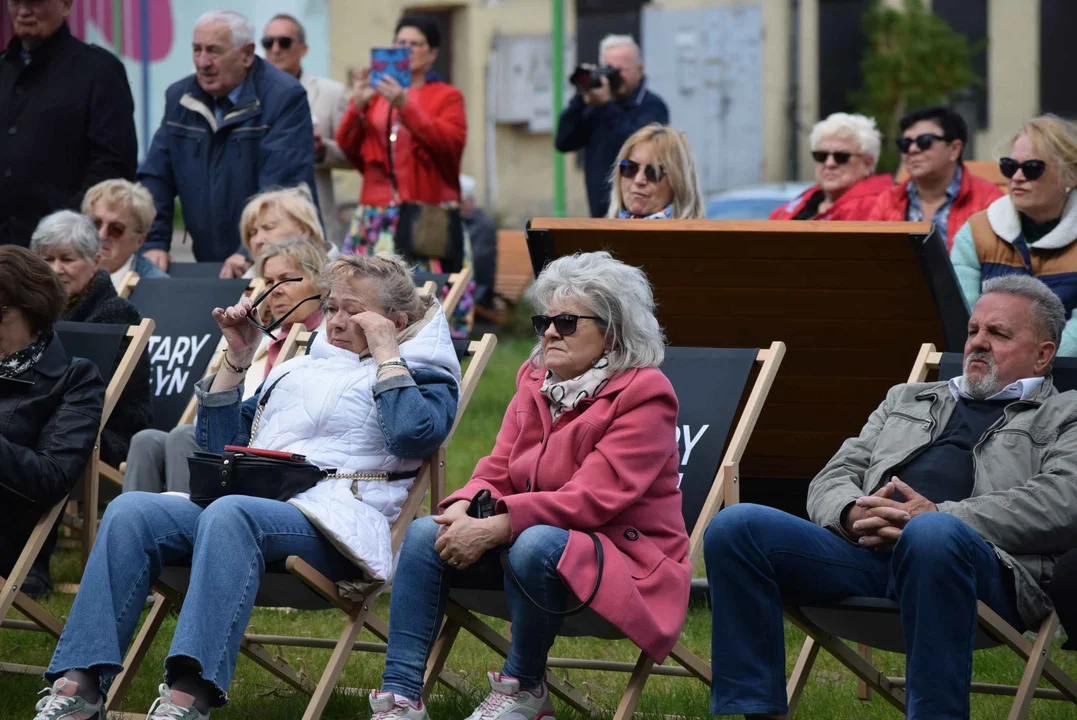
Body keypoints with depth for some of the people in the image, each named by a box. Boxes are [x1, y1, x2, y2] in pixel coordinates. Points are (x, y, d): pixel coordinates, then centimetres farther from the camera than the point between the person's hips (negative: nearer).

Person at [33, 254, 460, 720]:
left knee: (229, 515, -39)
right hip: (252, 500, 7)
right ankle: (81, 682, -35)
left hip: (332, 520, -6)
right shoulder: (298, 370, 34)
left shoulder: (423, 375, 16)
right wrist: (237, 359, 25)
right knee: (131, 510, -22)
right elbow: (222, 445, 33)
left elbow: (412, 433, -9)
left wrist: (385, 351, 0)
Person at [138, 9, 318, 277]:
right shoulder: (179, 97, 9)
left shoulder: (285, 98, -10)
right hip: (209, 266, 5)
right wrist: (153, 243, -4)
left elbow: (282, 190, -19)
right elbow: (155, 178, 9)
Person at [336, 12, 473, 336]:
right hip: (377, 218, 3)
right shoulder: (377, 94, 16)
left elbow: (450, 142, -10)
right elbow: (348, 146, 11)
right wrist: (357, 106, -6)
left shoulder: (447, 97, 6)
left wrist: (406, 107, -17)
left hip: (427, 219, -3)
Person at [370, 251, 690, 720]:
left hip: (622, 555, -7)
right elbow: (498, 472, 8)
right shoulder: (535, 378, 10)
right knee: (425, 535, -13)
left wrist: (494, 528, -28)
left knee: (536, 545, -38)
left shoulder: (643, 394, -14)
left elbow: (592, 498, -22)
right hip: (534, 536, 7)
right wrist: (463, 509, -17)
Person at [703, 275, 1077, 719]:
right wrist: (855, 513, -2)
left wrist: (937, 516, -13)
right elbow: (831, 480, 26)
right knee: (734, 527, -18)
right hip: (866, 549, 5)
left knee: (932, 535, -42)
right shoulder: (906, 399, 35)